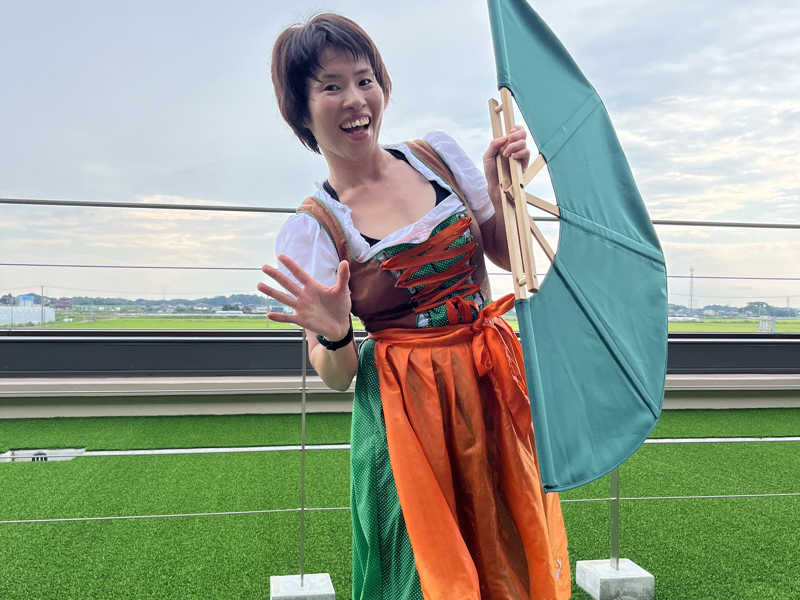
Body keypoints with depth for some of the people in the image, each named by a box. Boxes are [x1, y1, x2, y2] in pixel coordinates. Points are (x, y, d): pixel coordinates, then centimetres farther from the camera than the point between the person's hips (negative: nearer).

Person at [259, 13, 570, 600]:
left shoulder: (438, 154, 3)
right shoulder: (310, 230, -7)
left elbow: (509, 255, 12)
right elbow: (337, 376, -6)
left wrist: (499, 185, -4)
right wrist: (334, 335, -27)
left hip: (494, 382, 4)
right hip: (406, 410, -3)